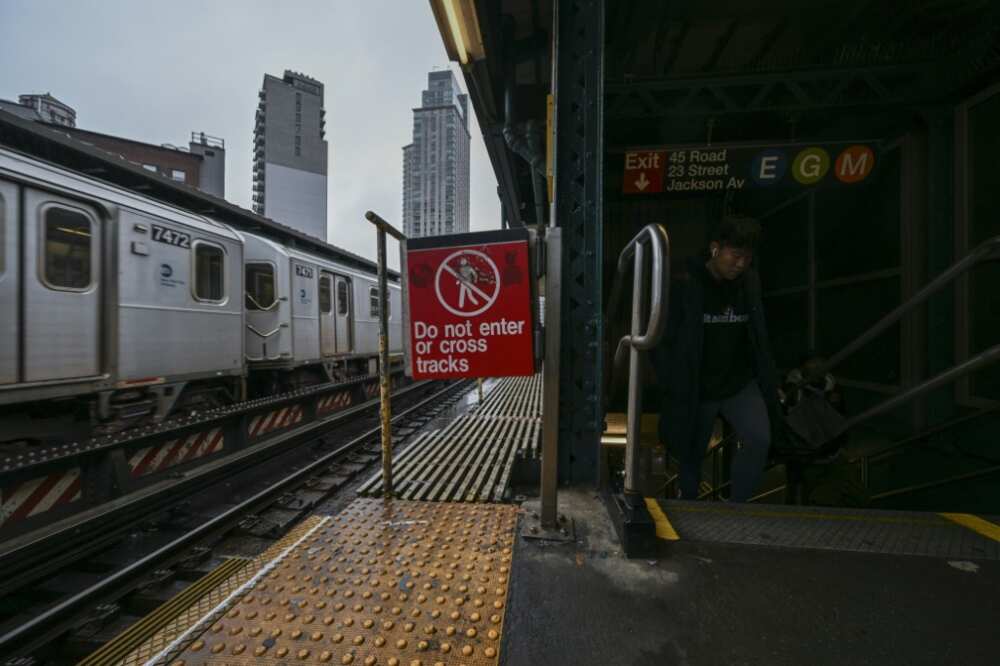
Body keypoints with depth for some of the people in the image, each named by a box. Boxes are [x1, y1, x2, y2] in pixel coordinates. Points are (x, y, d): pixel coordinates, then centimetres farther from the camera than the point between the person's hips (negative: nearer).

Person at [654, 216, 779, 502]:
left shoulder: (750, 283, -1)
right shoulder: (684, 287, -15)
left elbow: (757, 336, 10)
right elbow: (662, 342, -11)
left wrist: (767, 382, 8)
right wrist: (674, 388, -12)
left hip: (741, 384, 3)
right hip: (696, 390, -3)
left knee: (760, 440, -17)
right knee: (691, 456, 11)